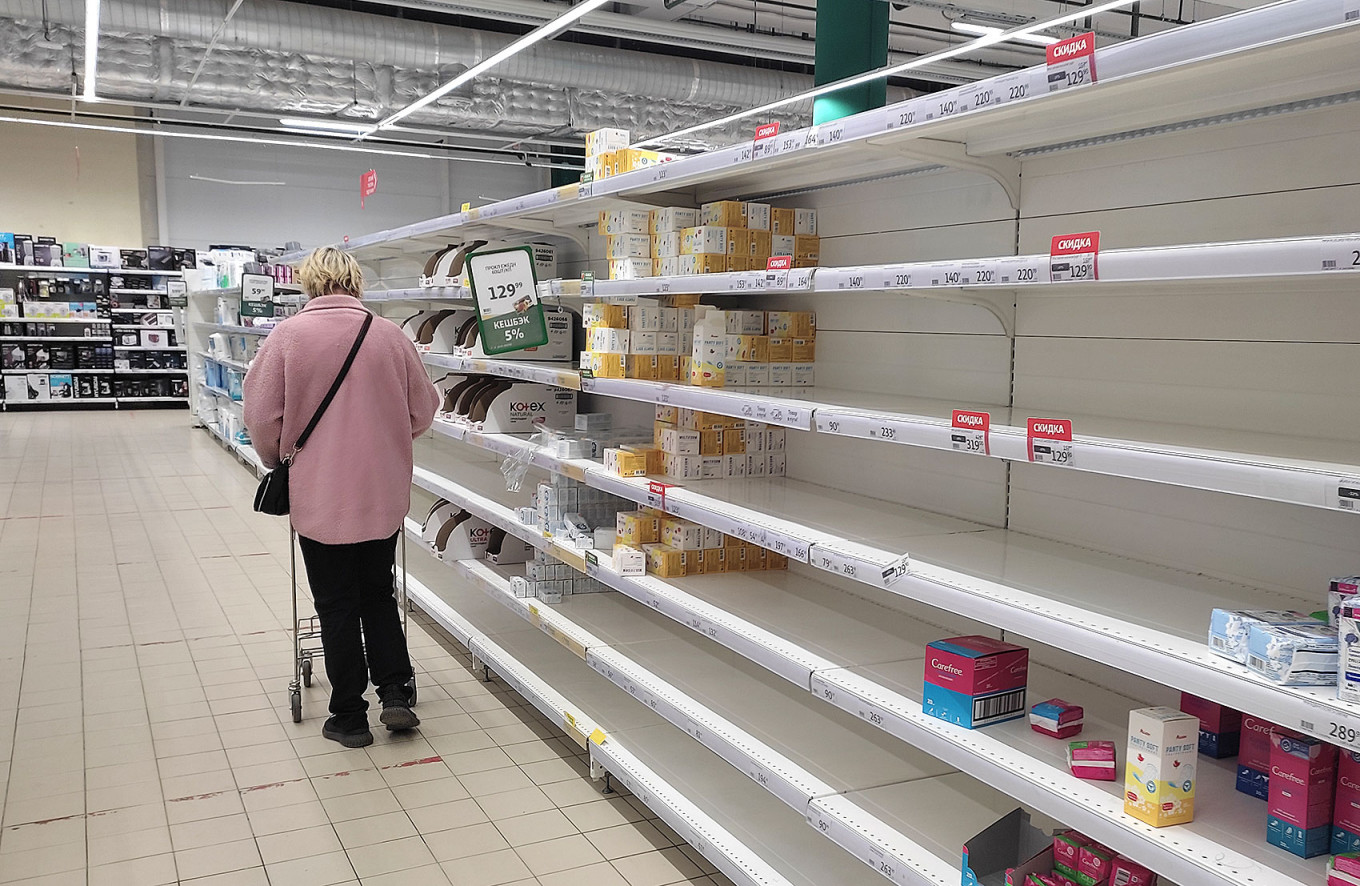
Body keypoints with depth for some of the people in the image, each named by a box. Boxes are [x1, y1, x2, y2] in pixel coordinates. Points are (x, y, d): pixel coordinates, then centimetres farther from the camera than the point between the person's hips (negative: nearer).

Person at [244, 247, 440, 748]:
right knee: (378, 594, 20)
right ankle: (395, 695, 15)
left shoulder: (288, 335, -9)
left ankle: (349, 717, 18)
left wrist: (279, 461, 11)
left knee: (337, 606, 9)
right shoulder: (390, 335, -3)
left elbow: (262, 416, -8)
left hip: (319, 496, -2)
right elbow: (423, 411, 4)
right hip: (384, 495, 2)